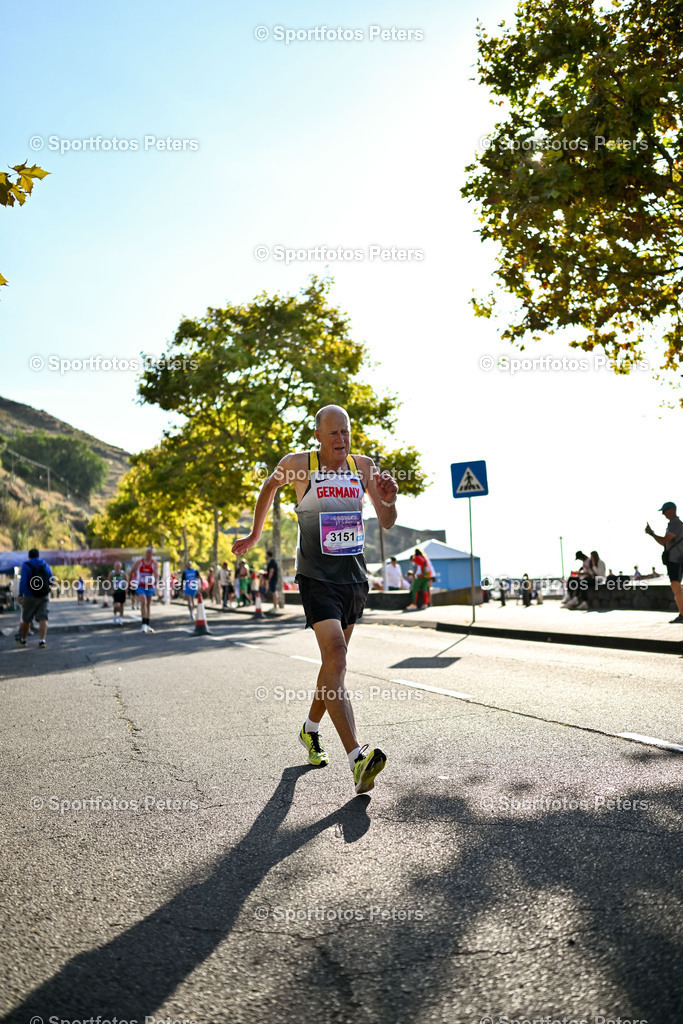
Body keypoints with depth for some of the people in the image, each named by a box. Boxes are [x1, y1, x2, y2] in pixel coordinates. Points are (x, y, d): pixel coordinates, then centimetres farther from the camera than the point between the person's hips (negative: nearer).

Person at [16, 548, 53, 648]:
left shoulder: (26, 566, -5)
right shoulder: (45, 565, 6)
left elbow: (23, 581, -16)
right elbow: (51, 580, 7)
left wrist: (20, 595, -17)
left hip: (30, 596, -2)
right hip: (44, 596, 2)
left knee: (26, 619, 13)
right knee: (43, 619, -4)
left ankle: (22, 639, 26)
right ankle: (42, 640, -18)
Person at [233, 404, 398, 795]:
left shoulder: (363, 466, 3)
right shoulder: (298, 464, -5)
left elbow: (388, 523, 2)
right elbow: (270, 486, 16)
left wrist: (387, 499, -20)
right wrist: (255, 534, 23)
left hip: (355, 578, 5)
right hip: (317, 578, -5)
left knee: (334, 662, 15)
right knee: (336, 658, -21)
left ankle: (311, 729, 38)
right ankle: (357, 757, -29)